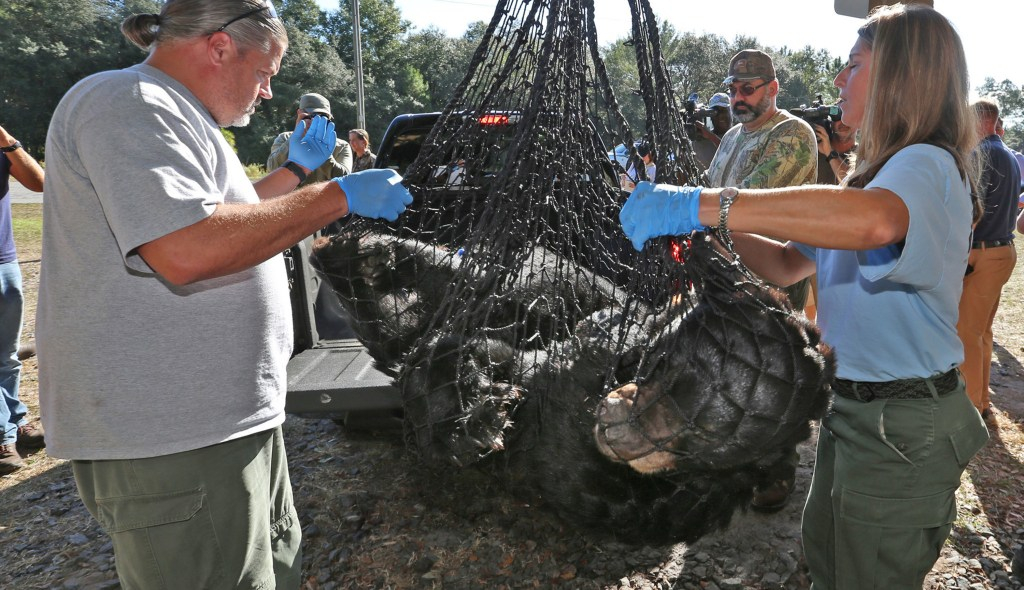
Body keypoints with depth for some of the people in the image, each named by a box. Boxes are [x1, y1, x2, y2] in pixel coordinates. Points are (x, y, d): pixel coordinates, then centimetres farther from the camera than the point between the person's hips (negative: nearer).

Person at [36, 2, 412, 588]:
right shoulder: (127, 104, -15)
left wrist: (295, 170, 24)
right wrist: (338, 196, -22)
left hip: (233, 417, 11)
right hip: (173, 437, -11)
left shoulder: (173, 116, 20)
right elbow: (187, 249, -29)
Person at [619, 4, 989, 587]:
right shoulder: (878, 170, 14)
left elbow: (872, 220, -45)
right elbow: (789, 264, 12)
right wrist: (719, 228, -5)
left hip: (903, 427, -9)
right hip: (856, 408, 9)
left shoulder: (927, 165, -19)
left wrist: (701, 205, -45)